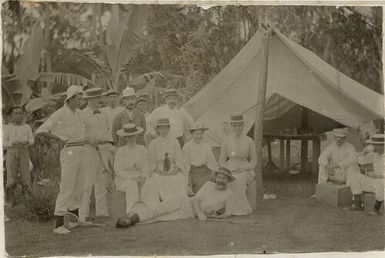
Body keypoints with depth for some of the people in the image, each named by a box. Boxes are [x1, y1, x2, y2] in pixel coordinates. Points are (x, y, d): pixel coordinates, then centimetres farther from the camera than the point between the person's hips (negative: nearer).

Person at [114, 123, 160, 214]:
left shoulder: (142, 149, 2)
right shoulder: (121, 151, -9)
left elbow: (145, 167, 0)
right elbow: (119, 171, -13)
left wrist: (143, 177, -22)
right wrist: (135, 178, -23)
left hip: (139, 180, 3)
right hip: (124, 180, -3)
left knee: (150, 183, -29)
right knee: (132, 185, -36)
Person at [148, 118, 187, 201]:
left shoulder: (174, 142, 8)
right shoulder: (153, 144, 6)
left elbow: (179, 159, 7)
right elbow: (151, 162, 7)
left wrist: (176, 169, -11)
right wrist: (158, 170, -10)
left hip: (173, 172, 1)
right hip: (159, 172, -1)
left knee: (181, 180, -28)